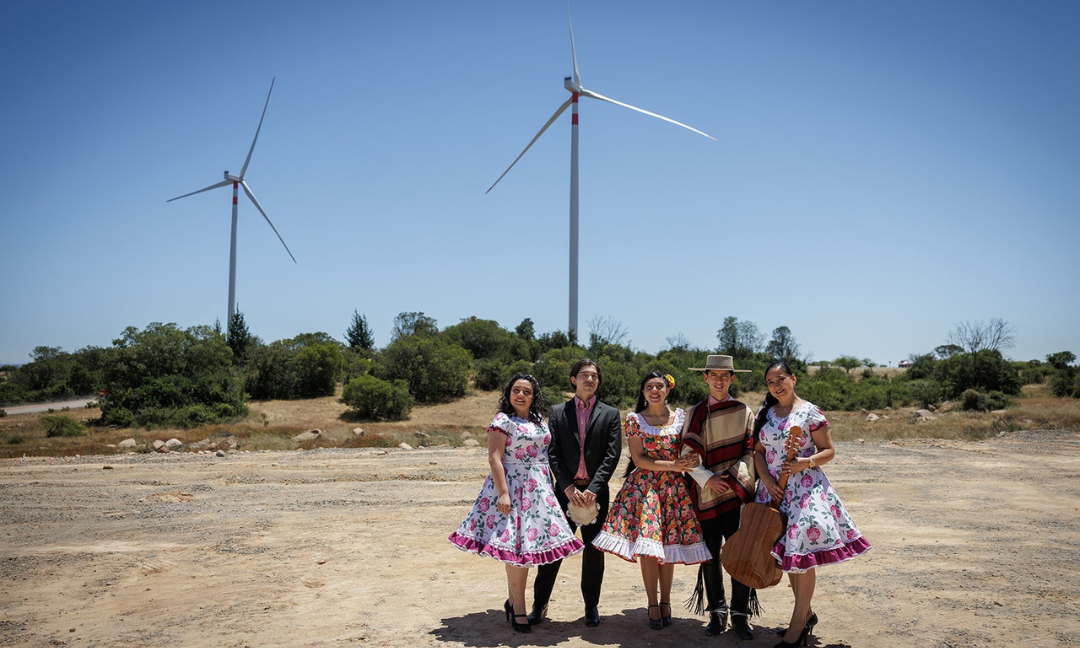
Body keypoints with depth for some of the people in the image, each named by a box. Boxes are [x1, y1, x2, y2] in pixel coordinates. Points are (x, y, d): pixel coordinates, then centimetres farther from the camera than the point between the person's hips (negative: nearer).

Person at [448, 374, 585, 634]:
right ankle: (519, 608, 5)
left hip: (539, 490, 7)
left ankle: (513, 600, 22)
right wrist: (503, 493, -19)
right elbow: (494, 458, -12)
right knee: (516, 544, -6)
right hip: (513, 488, -6)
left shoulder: (539, 421, 13)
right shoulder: (502, 421, -7)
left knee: (527, 544, 8)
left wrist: (551, 486, 14)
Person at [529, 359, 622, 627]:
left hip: (595, 491, 0)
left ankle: (591, 606, 21)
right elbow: (553, 453, 0)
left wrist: (593, 489, -12)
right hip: (565, 489, 0)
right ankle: (540, 604, 12)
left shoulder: (610, 414, 5)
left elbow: (612, 455, -3)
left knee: (594, 549, 7)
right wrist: (568, 487, -11)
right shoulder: (557, 412, 6)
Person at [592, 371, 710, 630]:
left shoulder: (680, 418, 6)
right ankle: (653, 604, 7)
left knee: (668, 544, 3)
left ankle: (665, 601, 16)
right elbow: (638, 459, -6)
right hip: (644, 485, -2)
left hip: (674, 487, 2)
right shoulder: (634, 419, 0)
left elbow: (688, 453, 11)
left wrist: (686, 464, -12)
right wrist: (672, 465, -14)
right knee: (648, 546, -6)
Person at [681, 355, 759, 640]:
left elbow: (750, 452, 5)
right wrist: (707, 479, -11)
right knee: (710, 555, 4)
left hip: (736, 493, -1)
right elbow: (688, 454, 2)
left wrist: (736, 480, -9)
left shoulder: (744, 411, 8)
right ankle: (717, 613, 17)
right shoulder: (694, 413, 8)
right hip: (705, 494, 1)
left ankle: (740, 614, 8)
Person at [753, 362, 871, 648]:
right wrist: (766, 480, -7)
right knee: (786, 555, 10)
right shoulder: (765, 414, 8)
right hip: (774, 490, 5)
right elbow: (759, 452, 9)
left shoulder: (810, 412, -5)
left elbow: (828, 451, -3)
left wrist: (805, 463, -20)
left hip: (805, 489, -5)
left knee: (802, 555, -5)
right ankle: (806, 614, 29)